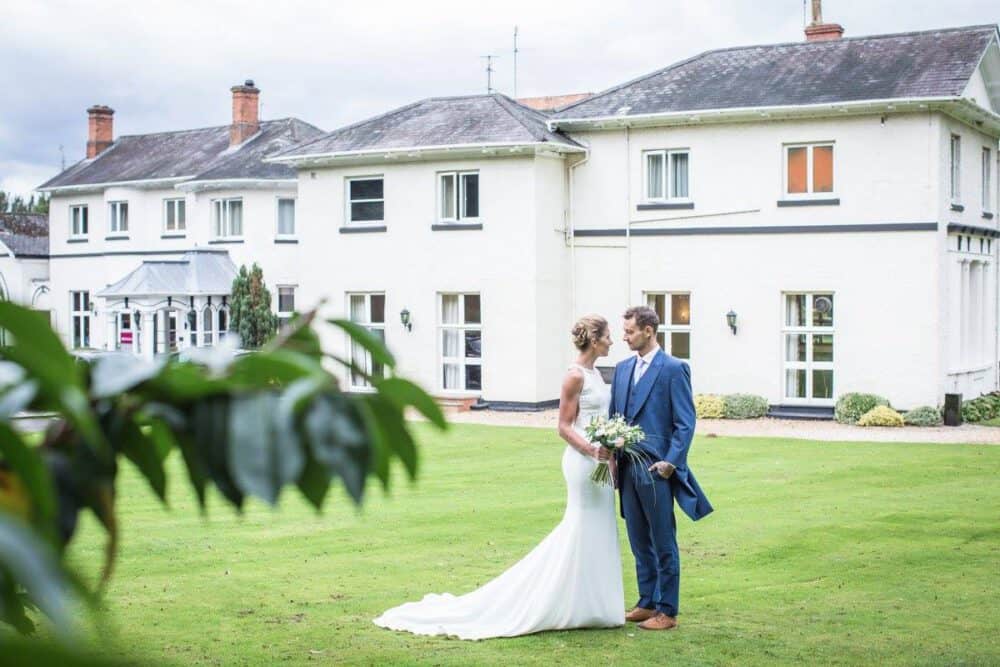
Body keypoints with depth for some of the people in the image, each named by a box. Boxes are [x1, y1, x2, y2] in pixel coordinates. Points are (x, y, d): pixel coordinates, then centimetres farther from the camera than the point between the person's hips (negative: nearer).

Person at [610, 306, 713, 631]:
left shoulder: (674, 369, -8)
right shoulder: (622, 369, 12)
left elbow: (685, 422, -10)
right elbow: (613, 417, 17)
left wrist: (671, 461, -17)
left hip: (656, 470, -7)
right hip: (627, 467, 7)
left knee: (663, 544, 2)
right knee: (639, 542, 14)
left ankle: (667, 611, 10)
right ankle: (647, 602, 25)